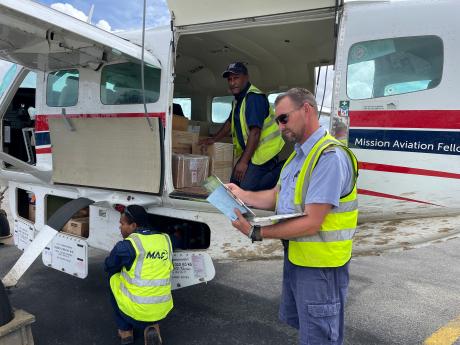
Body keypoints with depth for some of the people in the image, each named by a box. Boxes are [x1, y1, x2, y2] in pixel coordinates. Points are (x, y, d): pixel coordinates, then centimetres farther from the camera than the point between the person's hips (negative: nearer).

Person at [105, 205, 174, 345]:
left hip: (135, 311, -4)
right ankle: (152, 326, 10)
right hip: (162, 310, 4)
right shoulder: (166, 239, 2)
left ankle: (125, 330, 22)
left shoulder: (127, 245, -12)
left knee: (114, 275, 19)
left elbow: (108, 266, 6)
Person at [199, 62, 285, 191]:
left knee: (246, 189, -18)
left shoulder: (254, 97, -20)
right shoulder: (238, 99, 12)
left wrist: (244, 161, -26)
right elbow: (230, 122, 27)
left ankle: (280, 172, -4)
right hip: (249, 150, 10)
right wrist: (214, 139, 26)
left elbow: (255, 132, -26)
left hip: (264, 151, -10)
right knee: (234, 184, 10)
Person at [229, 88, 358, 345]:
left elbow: (311, 223, -26)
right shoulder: (299, 153, 9)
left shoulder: (330, 157, -23)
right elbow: (277, 196, 12)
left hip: (319, 265, -9)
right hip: (295, 256, 9)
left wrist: (257, 233, -22)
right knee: (295, 320, 26)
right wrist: (243, 196, 1)